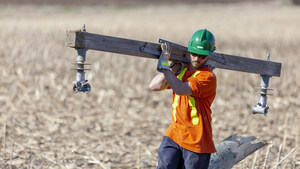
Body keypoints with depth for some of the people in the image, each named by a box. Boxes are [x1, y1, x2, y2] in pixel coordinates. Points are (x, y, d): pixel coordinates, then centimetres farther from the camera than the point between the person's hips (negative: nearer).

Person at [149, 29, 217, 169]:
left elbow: (181, 89, -26)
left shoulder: (208, 77, -11)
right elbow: (154, 86, 2)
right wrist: (174, 67, -4)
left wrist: (163, 65, -22)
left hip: (196, 140, -5)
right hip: (174, 135, 5)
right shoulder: (181, 70, 13)